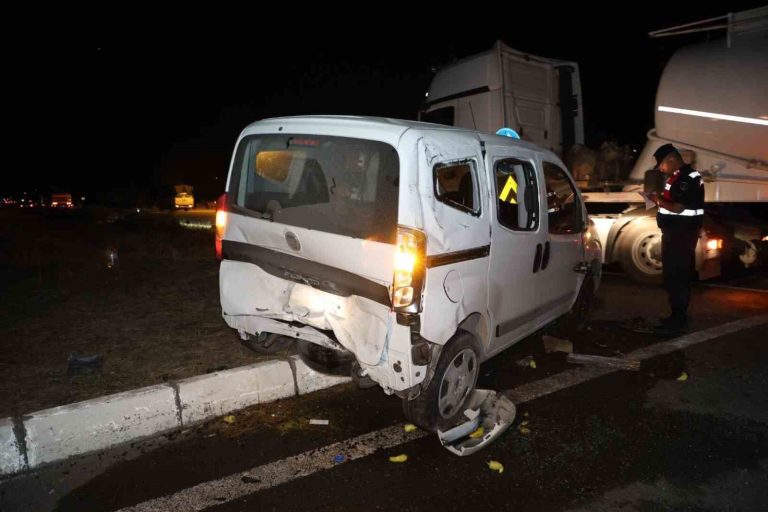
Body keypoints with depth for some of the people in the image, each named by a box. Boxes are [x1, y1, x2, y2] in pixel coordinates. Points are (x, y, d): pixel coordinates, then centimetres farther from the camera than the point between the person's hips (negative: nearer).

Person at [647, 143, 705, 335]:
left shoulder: (687, 178, -17)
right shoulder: (679, 176, 15)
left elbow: (678, 208, -24)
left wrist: (658, 200, -11)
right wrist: (660, 199, 5)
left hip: (682, 234, -11)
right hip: (676, 233, 11)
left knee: (675, 278, -7)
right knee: (678, 277, 15)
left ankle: (678, 321, -2)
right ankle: (678, 317, 25)